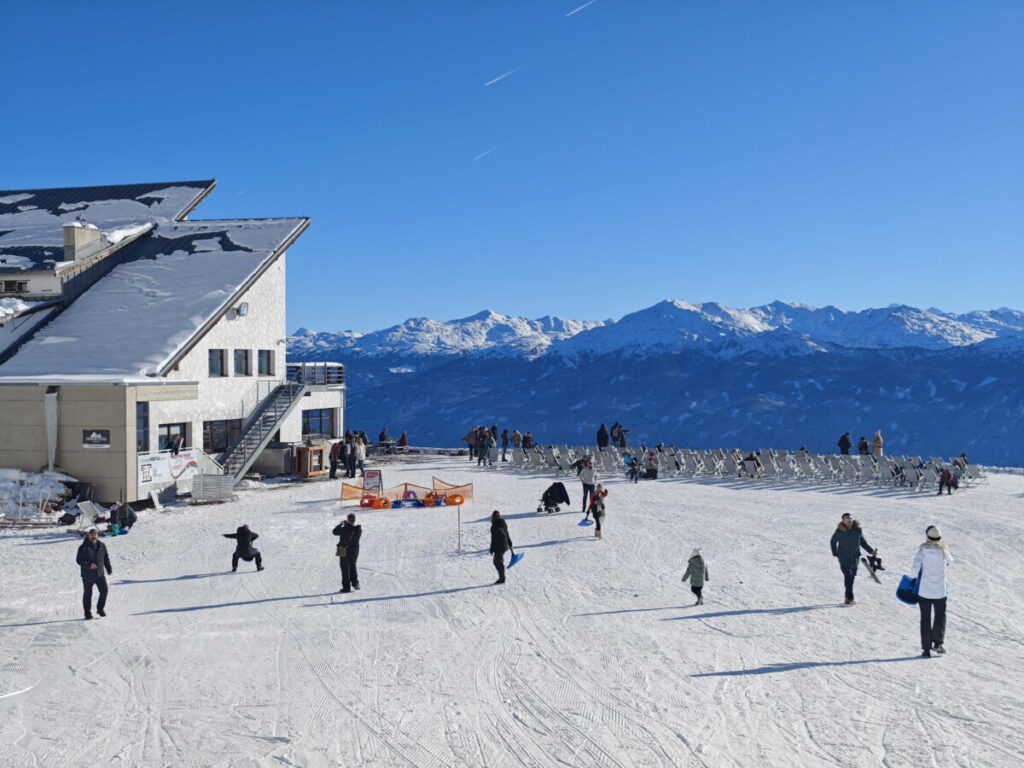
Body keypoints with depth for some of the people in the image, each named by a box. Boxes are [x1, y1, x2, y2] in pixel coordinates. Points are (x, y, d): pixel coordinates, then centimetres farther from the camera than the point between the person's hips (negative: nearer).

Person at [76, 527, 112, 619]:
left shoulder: (101, 546, 7)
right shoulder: (83, 547, -6)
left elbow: (106, 558, 16)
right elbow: (78, 560, -9)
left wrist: (109, 569, 13)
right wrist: (89, 565, -23)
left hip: (100, 574, 3)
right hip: (88, 575, -3)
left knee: (104, 591, -3)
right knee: (87, 594, 3)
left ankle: (100, 608, 16)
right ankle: (88, 613, 14)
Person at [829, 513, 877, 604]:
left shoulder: (858, 530, 0)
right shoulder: (839, 531, -6)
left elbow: (863, 542, 14)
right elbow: (833, 542, 8)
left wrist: (871, 551, 8)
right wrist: (835, 553, 2)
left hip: (854, 557, 3)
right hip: (844, 558, -3)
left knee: (852, 576, 8)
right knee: (847, 576, -11)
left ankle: (848, 596, 23)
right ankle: (850, 597, -10)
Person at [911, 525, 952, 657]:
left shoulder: (922, 550, -11)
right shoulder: (944, 550, -5)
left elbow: (915, 568, -15)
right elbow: (950, 562, 16)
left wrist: (916, 577, 5)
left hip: (924, 590, -1)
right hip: (940, 590, 1)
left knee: (925, 618, 8)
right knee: (940, 615, 19)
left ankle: (926, 649, 7)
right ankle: (937, 642, 2)